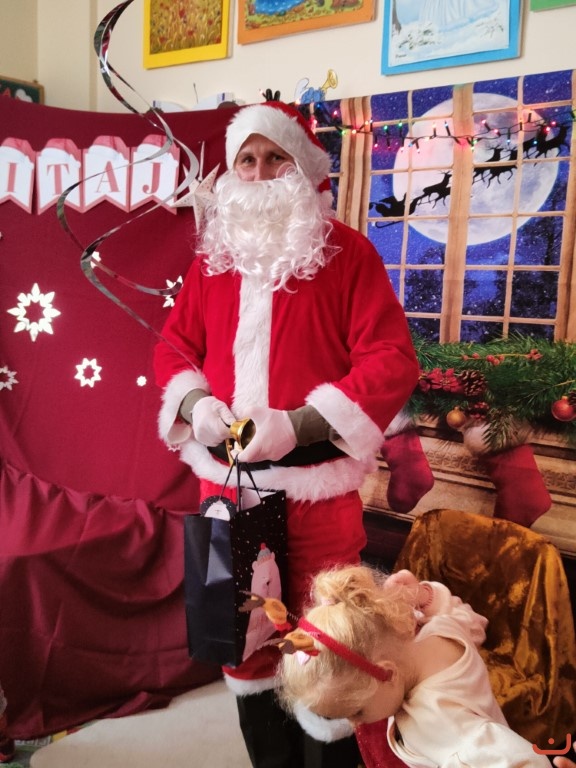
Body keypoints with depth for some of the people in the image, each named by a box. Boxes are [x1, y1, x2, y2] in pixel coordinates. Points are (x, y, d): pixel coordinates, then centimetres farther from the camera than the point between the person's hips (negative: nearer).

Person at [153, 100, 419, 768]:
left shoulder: (346, 252, -5)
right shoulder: (212, 255, 9)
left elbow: (392, 360, -12)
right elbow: (173, 345, 14)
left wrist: (298, 423, -21)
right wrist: (195, 402, -8)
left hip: (314, 481, -4)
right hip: (226, 476, 5)